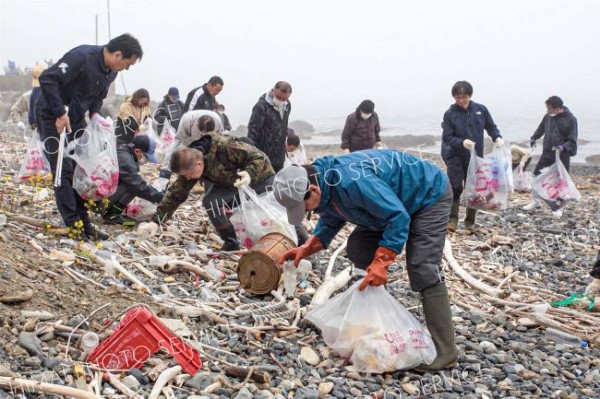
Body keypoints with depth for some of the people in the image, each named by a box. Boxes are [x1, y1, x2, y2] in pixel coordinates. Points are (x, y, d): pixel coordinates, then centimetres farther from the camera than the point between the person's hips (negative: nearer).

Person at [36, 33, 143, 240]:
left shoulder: (111, 71, 0)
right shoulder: (81, 57, -26)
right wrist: (60, 114, -28)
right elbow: (47, 79, -29)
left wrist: (95, 114, -5)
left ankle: (84, 223, 13)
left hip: (75, 118, 8)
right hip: (52, 116, -8)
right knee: (63, 170, -8)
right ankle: (73, 226, -4)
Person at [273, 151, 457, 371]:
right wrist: (306, 249, -4)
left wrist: (381, 262, -36)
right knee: (358, 248, 6)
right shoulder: (325, 188, -8)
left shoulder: (351, 182, -38)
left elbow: (398, 217, -35)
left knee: (422, 269, -20)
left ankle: (444, 351, -17)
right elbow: (330, 223, 10)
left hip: (430, 195, -9)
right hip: (394, 201, 9)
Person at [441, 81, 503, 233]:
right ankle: (452, 219, -8)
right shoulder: (450, 114, -7)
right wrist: (462, 142, -27)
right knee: (455, 188, -14)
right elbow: (447, 138, -9)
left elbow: (491, 127, 10)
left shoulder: (481, 110, 0)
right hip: (455, 156, -3)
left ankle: (470, 222, 20)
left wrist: (497, 138, -10)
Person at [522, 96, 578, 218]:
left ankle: (559, 208, 16)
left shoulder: (570, 119, -14)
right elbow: (541, 128, 20)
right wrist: (534, 138, 3)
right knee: (537, 175, 8)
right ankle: (536, 201, 25)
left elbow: (572, 140, -13)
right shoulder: (548, 116, 1)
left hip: (562, 156, -5)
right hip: (547, 154, 5)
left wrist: (564, 147, -31)